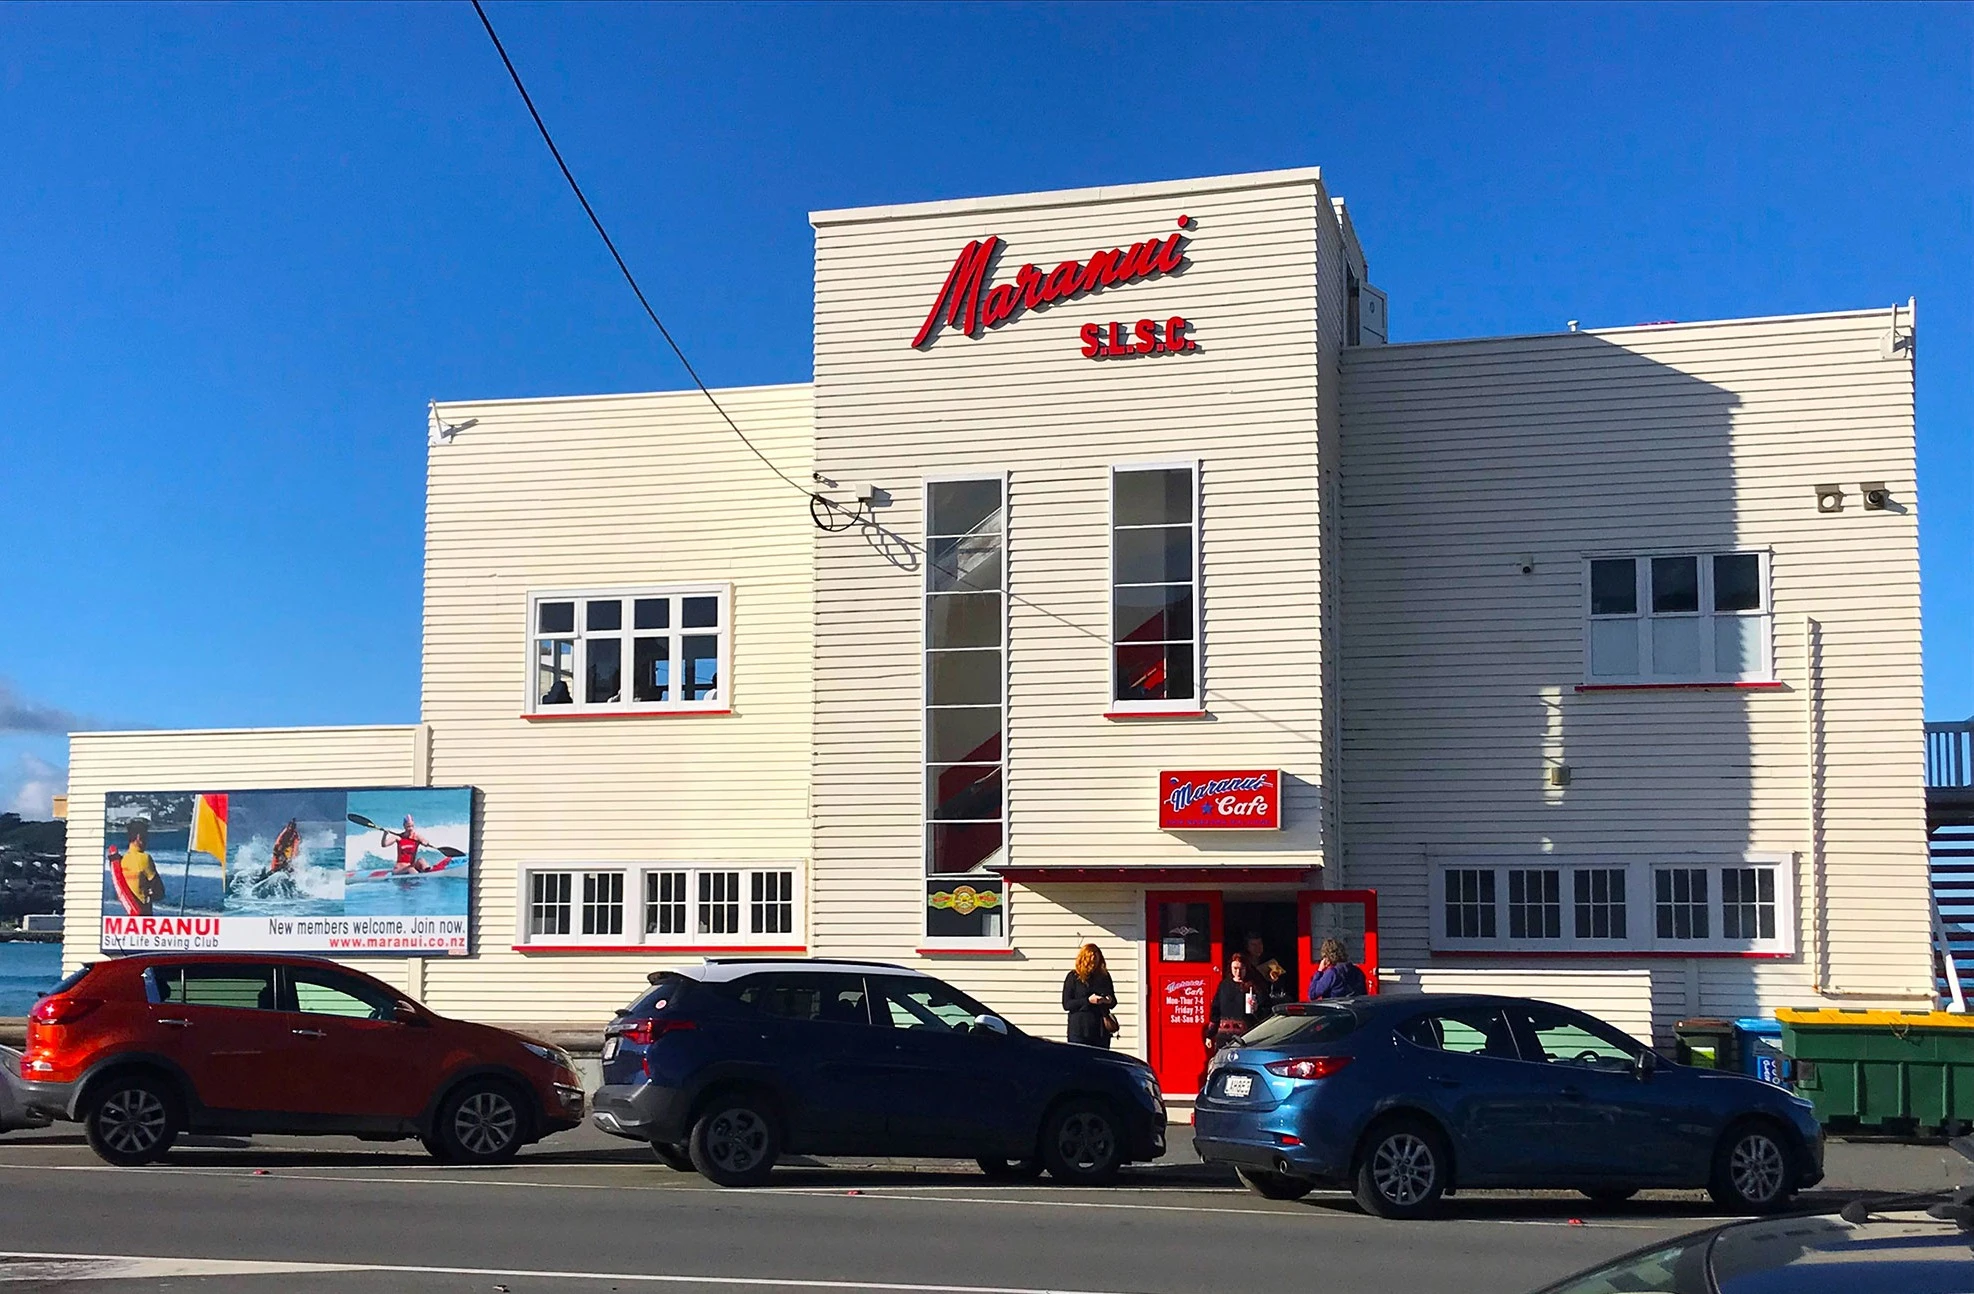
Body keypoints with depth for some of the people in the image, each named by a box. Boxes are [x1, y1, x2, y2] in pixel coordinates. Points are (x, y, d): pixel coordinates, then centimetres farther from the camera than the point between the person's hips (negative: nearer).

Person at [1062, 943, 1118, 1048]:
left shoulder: (1104, 976, 11)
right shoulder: (1073, 977, 1)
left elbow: (1114, 1001, 20)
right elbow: (1066, 1004, -5)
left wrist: (1110, 1001, -4)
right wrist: (1088, 1000, -16)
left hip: (1101, 1031, 3)